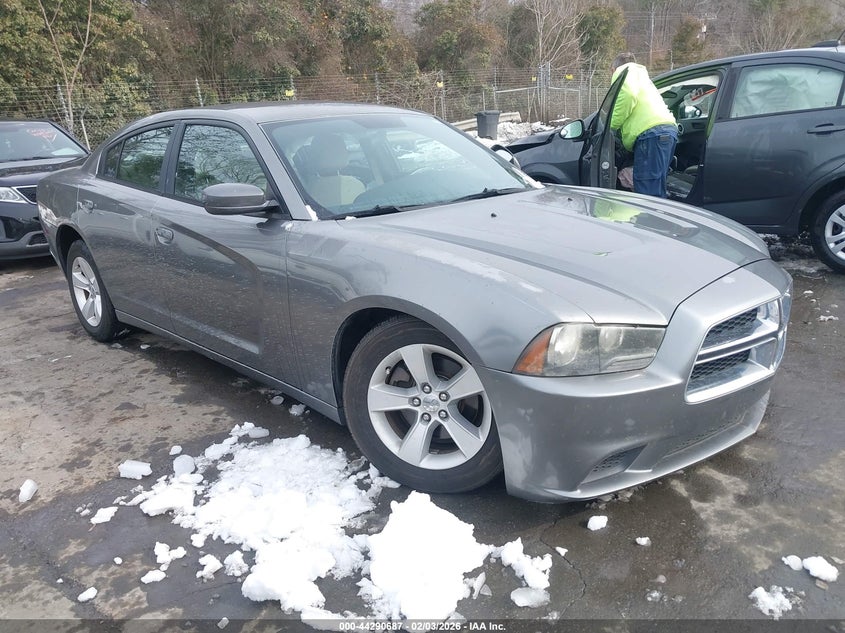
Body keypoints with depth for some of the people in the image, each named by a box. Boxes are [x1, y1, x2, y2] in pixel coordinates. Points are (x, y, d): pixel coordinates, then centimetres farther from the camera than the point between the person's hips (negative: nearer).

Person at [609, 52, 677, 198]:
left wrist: (612, 124, -3)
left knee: (647, 193, -16)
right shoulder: (641, 73, 40)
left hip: (652, 132, -9)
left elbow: (628, 95, -10)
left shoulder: (623, 71, 12)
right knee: (657, 193, 9)